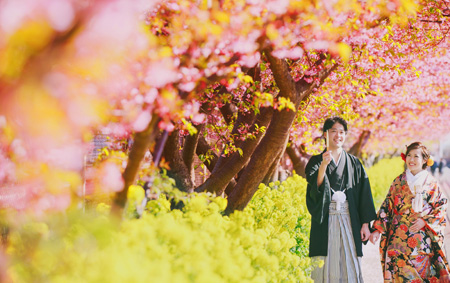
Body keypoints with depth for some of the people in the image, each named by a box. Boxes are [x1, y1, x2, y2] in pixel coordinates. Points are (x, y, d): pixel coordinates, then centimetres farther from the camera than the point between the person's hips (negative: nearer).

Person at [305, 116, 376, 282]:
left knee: (349, 265, -1)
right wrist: (324, 165, -24)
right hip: (325, 220, -2)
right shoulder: (316, 161, 6)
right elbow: (314, 188, -11)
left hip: (348, 219, 2)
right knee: (324, 266, -5)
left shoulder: (354, 163, 12)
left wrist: (365, 223, 1)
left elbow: (364, 193, 9)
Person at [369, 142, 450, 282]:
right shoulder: (399, 182, 7)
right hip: (399, 237, 1)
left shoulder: (431, 183, 4)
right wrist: (377, 229, -3)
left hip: (423, 240, -1)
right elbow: (386, 207, 6)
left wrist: (425, 221, -11)